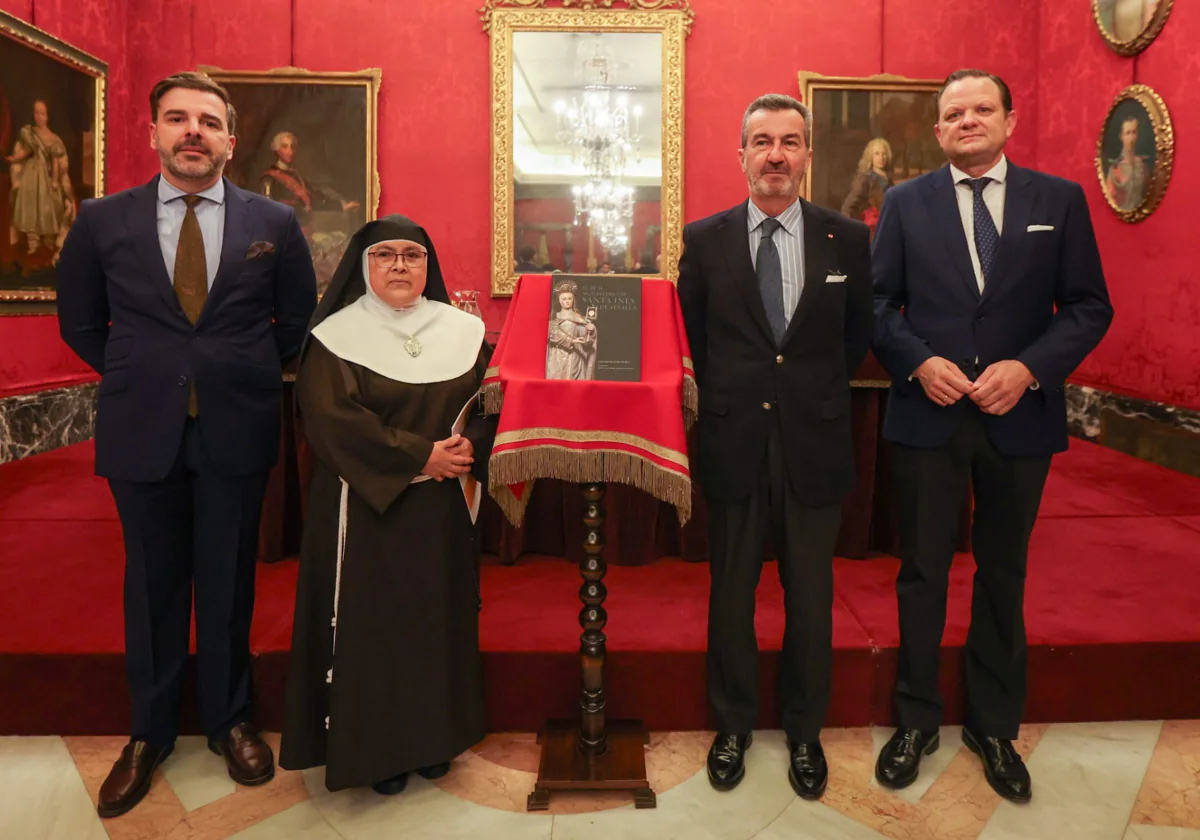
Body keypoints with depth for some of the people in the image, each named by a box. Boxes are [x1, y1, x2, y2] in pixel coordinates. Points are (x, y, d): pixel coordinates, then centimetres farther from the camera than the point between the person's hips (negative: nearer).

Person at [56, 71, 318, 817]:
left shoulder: (275, 223, -2)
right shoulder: (103, 220, 0)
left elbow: (299, 319, 10)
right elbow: (79, 321, 11)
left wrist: (252, 378, 7)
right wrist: (136, 378, 7)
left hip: (237, 433, 0)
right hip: (141, 433, 1)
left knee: (228, 585, 12)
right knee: (152, 586, 13)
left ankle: (230, 720, 31)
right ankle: (150, 732, 31)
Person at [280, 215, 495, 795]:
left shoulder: (464, 331, 5)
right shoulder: (335, 337, -5)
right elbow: (332, 419, -15)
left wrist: (471, 447, -17)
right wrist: (420, 454, -18)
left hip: (441, 507, 3)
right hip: (364, 507, -3)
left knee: (439, 617, 9)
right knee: (371, 622, 3)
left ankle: (434, 737, 27)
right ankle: (376, 750, 20)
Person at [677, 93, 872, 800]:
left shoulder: (848, 239, 1)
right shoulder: (705, 240, 1)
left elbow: (858, 337, 11)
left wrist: (816, 392, 6)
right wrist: (728, 394, 6)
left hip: (815, 443, 1)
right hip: (734, 443, 0)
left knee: (811, 596, 11)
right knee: (732, 592, 12)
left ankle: (805, 732, 32)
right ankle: (734, 725, 32)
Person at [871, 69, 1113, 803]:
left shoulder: (1060, 199, 3)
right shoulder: (905, 203, 4)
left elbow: (1090, 307, 0)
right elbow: (877, 302, 1)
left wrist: (1030, 367, -16)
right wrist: (918, 362, -15)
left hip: (1021, 417, 1)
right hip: (928, 414, 0)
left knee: (1003, 574, 13)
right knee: (923, 572, 9)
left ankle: (995, 726, 31)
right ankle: (917, 718, 27)